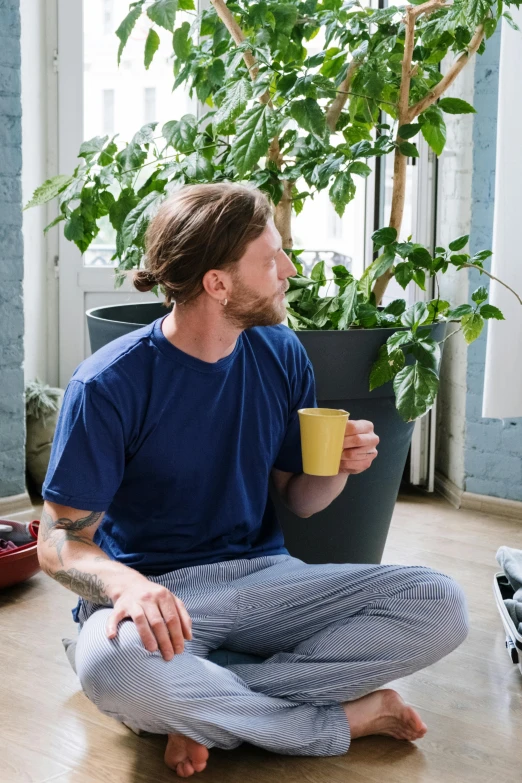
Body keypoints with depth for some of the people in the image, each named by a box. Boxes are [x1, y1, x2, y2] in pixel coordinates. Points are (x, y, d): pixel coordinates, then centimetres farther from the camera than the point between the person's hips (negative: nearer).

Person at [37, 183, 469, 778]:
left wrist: (338, 468, -13)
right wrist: (125, 583, -33)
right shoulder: (108, 385, -13)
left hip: (262, 575, 5)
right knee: (113, 667, -39)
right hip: (158, 590, -4)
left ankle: (205, 710, -18)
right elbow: (60, 540, -11)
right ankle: (346, 719, -18)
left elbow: (297, 500, 11)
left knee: (440, 605, -17)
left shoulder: (280, 353, 3)